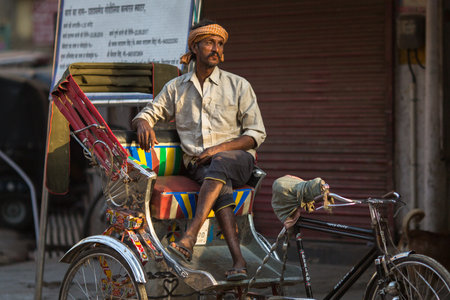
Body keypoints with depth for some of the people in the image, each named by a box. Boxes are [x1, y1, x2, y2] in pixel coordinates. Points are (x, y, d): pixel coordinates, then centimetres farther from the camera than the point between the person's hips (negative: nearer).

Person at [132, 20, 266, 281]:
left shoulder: (238, 85, 9)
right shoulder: (176, 87, 14)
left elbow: (257, 134, 6)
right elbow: (150, 112, 20)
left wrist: (219, 148, -10)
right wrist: (144, 122, -8)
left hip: (236, 157, -1)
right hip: (197, 163, 1)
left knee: (219, 164, -39)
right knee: (221, 186, -36)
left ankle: (189, 237, -50)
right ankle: (239, 260, -45)